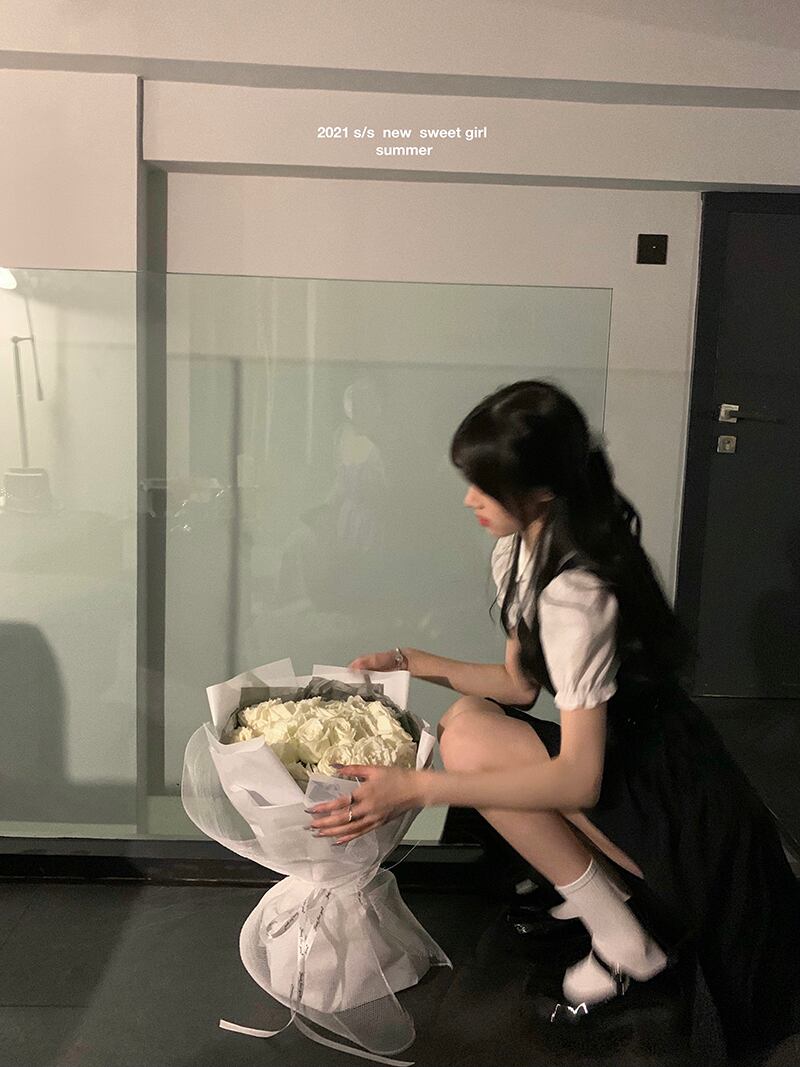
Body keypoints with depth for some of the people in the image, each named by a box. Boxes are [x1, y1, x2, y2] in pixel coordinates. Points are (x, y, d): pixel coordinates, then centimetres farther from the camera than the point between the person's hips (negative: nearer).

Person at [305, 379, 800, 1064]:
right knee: (465, 719, 0)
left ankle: (625, 946, -6)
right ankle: (611, 885, 10)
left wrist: (419, 788, -33)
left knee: (470, 737, -21)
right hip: (627, 758, 9)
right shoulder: (519, 551, 0)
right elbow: (521, 682, 9)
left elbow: (579, 778, -29)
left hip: (674, 797, -9)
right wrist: (418, 664, 0)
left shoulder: (577, 592, -28)